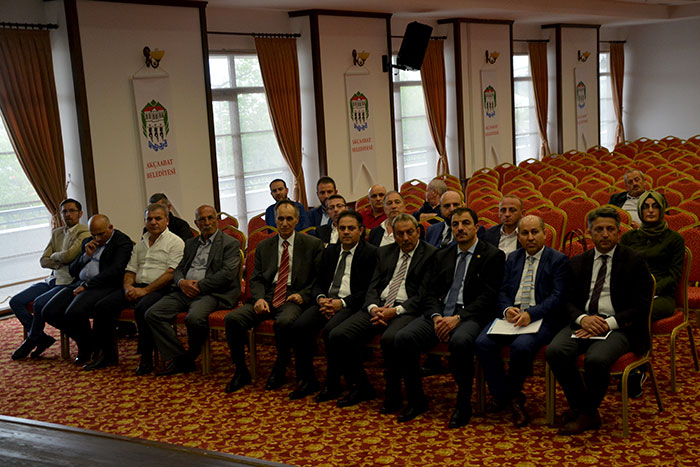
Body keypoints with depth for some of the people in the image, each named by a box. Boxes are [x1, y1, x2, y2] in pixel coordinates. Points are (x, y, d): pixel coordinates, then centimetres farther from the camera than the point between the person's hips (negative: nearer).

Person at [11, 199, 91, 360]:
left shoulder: (84, 232, -6)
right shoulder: (56, 233, 18)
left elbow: (68, 255, -20)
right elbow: (43, 261, 11)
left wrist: (55, 256, 1)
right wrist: (61, 263, -6)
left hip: (69, 282, -8)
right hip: (52, 279, 8)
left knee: (39, 302, -29)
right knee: (15, 302, -6)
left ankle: (32, 340, -4)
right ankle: (42, 338, 1)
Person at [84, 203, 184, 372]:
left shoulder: (175, 242, 0)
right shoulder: (140, 244, 22)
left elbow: (171, 273, -11)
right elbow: (130, 271, 20)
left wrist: (145, 290, -16)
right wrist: (128, 286, -3)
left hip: (160, 289, -7)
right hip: (136, 287, 7)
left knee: (142, 308, -36)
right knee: (103, 306, -12)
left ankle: (146, 358, -22)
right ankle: (108, 354, -1)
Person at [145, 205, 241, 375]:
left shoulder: (230, 244, 4)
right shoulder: (190, 243, 24)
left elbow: (227, 274, -9)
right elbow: (178, 269, 20)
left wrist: (199, 286, -13)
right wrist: (182, 282, -5)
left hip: (212, 293, -6)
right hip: (185, 291, 7)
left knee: (194, 318, -36)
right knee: (152, 314, -14)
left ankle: (191, 356, -6)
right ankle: (178, 359, -12)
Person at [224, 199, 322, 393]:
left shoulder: (312, 244, 7)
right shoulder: (264, 246, 17)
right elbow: (256, 279, 13)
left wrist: (303, 295, -11)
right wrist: (259, 298, -8)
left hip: (293, 299, -4)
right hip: (266, 297, 4)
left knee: (284, 322, -38)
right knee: (232, 318, -21)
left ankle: (280, 369, -10)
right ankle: (241, 372, -4)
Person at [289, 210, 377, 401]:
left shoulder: (370, 253, 0)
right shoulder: (330, 251, 19)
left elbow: (369, 290, -8)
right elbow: (318, 282, 18)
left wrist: (342, 303, -17)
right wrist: (321, 298, -5)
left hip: (351, 304, -5)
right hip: (327, 301, 6)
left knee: (331, 330, -33)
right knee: (299, 326, -21)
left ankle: (333, 384, -15)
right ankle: (307, 380, -6)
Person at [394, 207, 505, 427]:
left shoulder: (493, 255, 3)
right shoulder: (442, 256, 20)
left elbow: (487, 297, -7)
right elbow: (431, 293, 14)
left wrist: (458, 318, -18)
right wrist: (436, 316, -8)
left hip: (470, 316, -5)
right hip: (440, 314, 5)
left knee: (460, 341, -38)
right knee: (403, 338, -21)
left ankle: (463, 404, -18)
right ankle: (416, 400, -5)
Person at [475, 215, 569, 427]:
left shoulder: (559, 260, 3)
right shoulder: (513, 258, 19)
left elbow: (557, 297, -8)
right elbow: (503, 292, 14)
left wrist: (530, 314, -22)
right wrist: (507, 309, -10)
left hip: (542, 319, -5)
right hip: (512, 315, 5)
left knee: (521, 346, -34)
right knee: (483, 342, -22)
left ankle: (511, 392, -3)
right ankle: (504, 395, -4)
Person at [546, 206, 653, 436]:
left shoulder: (634, 261, 2)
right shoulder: (579, 262, 15)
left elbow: (641, 305, -4)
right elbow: (569, 301, 12)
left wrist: (608, 323, -15)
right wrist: (583, 318, -11)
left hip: (619, 326, -4)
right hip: (584, 321, 4)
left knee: (596, 359, -33)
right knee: (555, 351, -25)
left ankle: (586, 413, -6)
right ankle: (581, 408, -7)